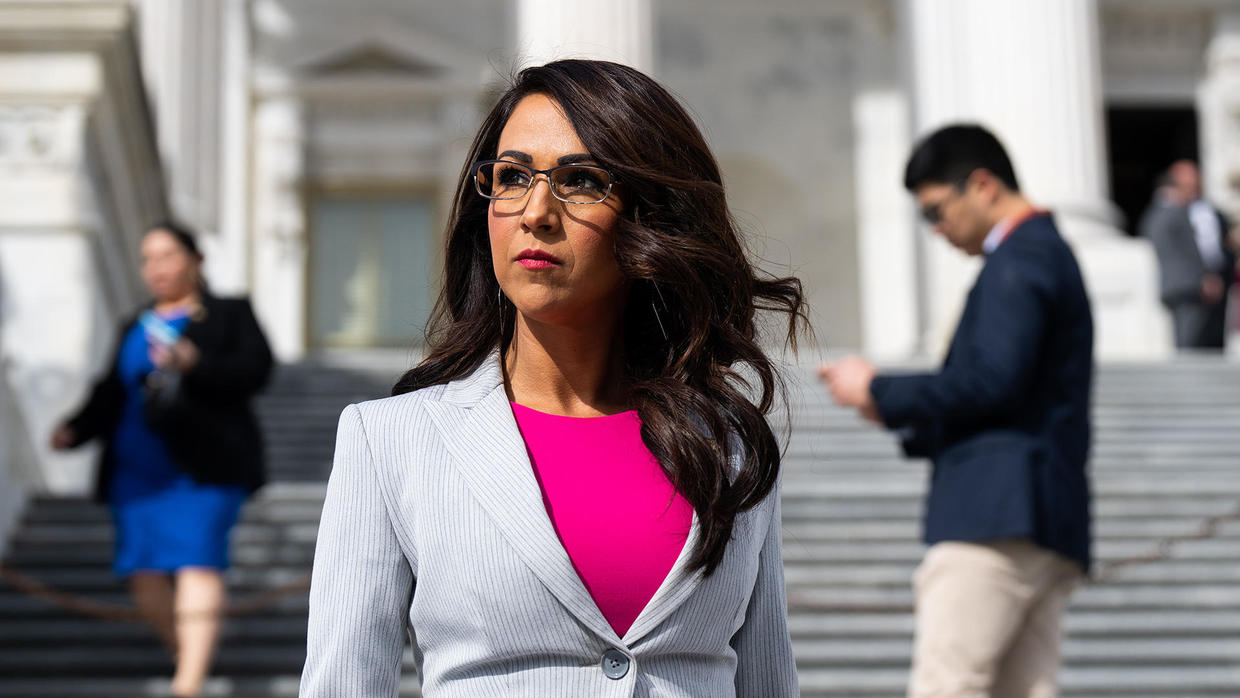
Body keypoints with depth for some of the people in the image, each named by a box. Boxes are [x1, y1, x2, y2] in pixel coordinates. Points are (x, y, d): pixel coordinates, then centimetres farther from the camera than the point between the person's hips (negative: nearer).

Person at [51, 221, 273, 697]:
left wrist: (195, 365, -21)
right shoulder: (134, 328, 23)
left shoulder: (229, 315, 8)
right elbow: (111, 395, 21)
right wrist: (75, 430, 4)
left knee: (198, 563, -16)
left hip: (202, 467, -5)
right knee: (144, 577, -1)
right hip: (137, 472, 5)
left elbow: (255, 369, -7)